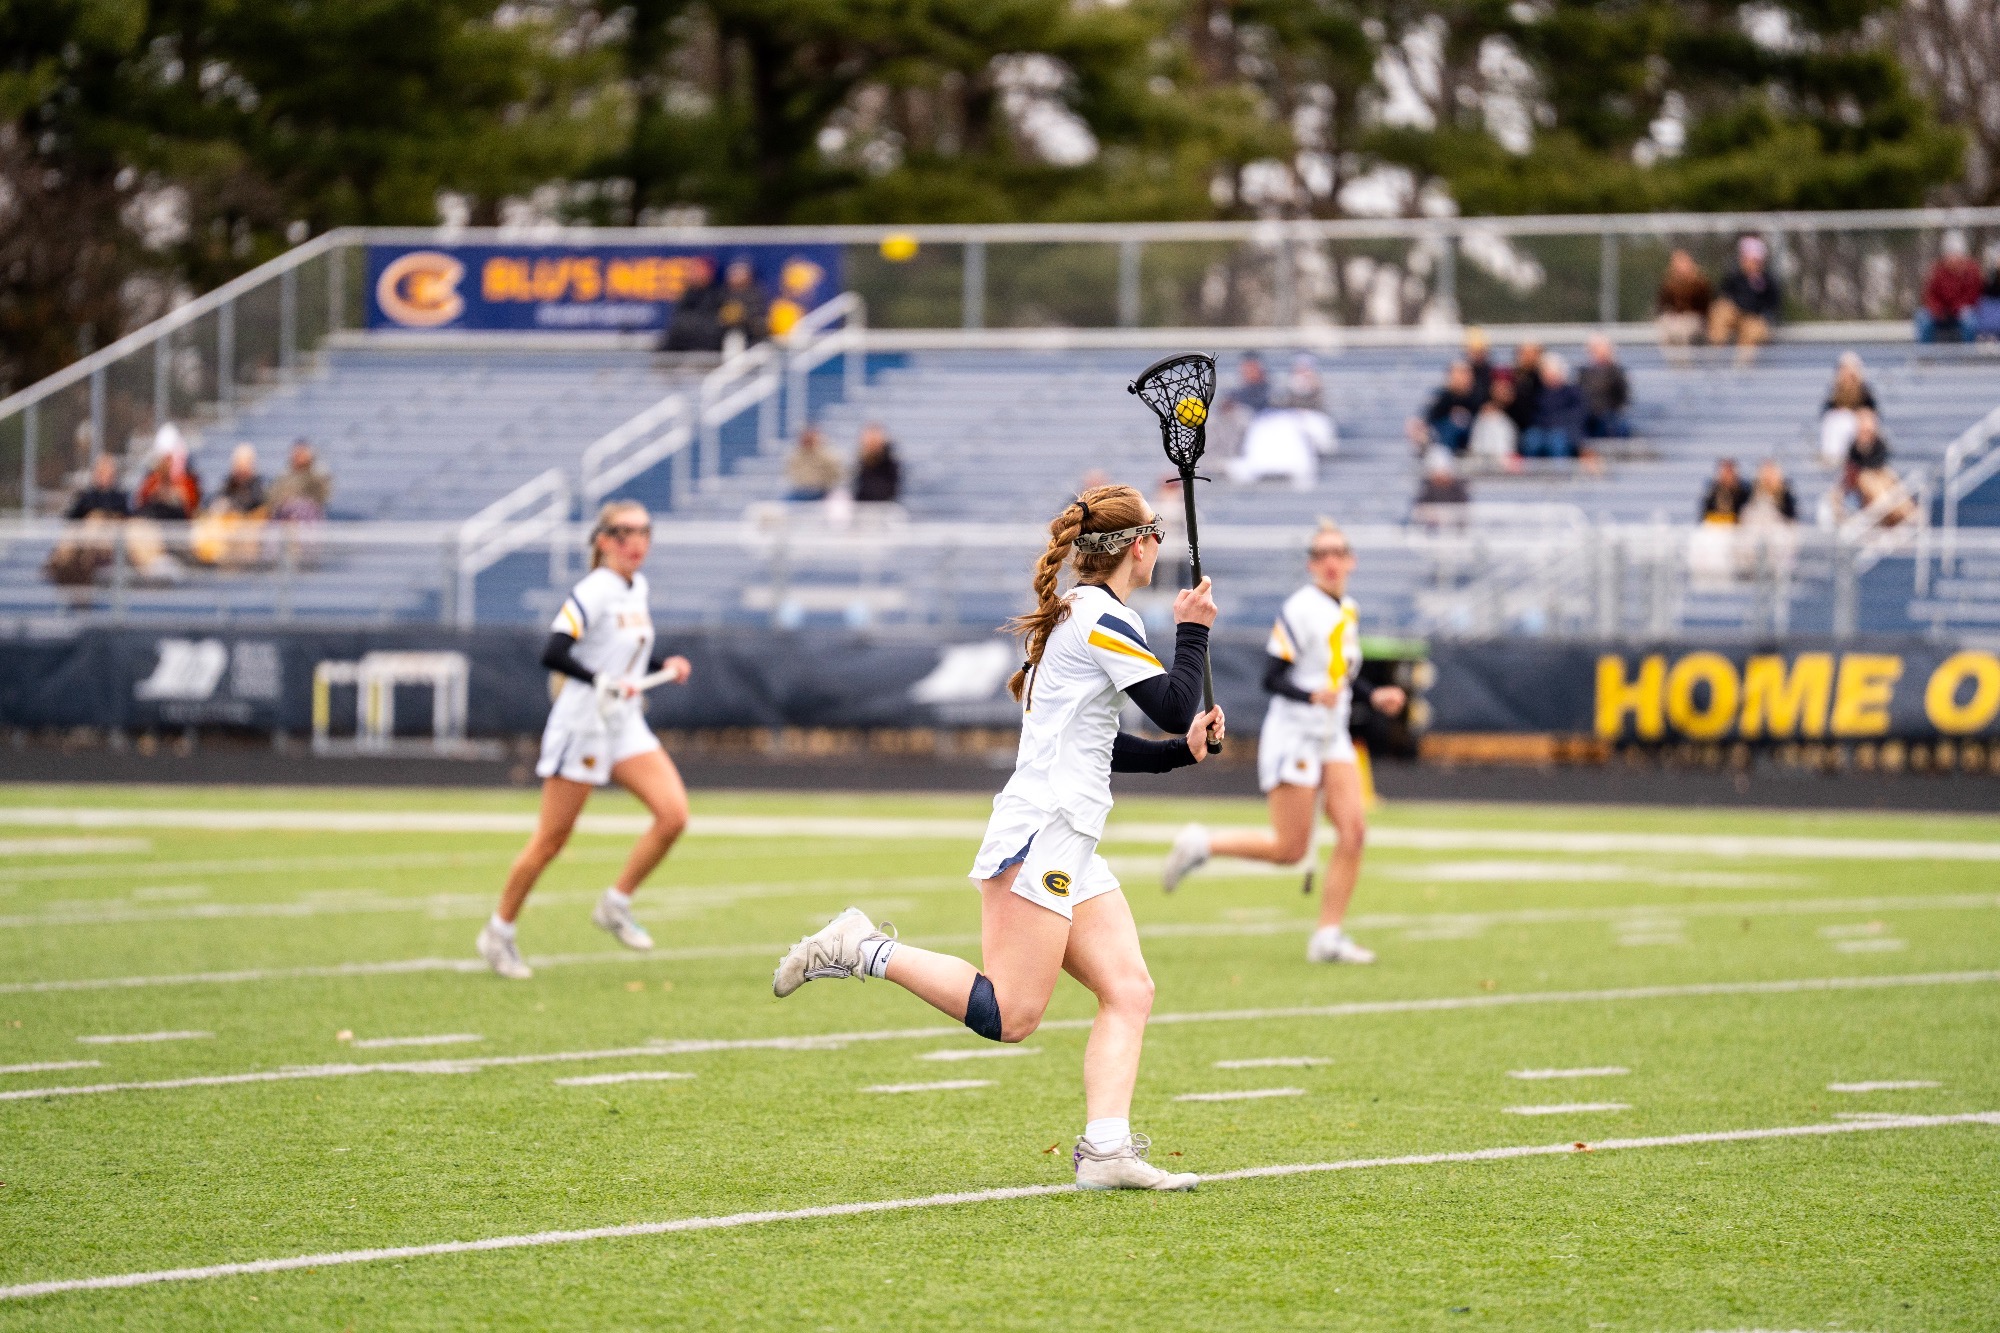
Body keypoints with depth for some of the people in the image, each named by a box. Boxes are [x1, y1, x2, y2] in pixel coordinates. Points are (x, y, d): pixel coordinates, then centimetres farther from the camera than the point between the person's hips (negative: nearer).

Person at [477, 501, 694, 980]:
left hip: (625, 725, 7)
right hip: (581, 725, -7)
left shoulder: (639, 588, 9)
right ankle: (499, 931, 15)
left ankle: (616, 905, 4)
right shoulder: (591, 593, -16)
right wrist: (602, 682, -39)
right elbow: (553, 654, -28)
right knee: (551, 840, 0)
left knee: (674, 813, -10)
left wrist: (664, 665, 7)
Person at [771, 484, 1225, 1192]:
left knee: (1129, 990, -1)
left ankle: (1105, 1148, -9)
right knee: (1008, 1015, -13)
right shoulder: (1104, 618, -11)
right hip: (1040, 836, -10)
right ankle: (863, 950, -6)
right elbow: (1176, 707, -10)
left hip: (1070, 850, 10)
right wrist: (1193, 631, 5)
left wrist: (1181, 749, 15)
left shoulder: (1076, 614, 20)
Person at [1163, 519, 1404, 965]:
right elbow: (1272, 677, -17)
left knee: (1354, 829, -9)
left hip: (1332, 736, 7)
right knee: (1290, 850, -7)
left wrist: (1373, 697, 6)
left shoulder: (1349, 611, 11)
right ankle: (1200, 843, 13)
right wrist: (1312, 695, -34)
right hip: (1294, 735, -7)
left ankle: (1328, 936, -4)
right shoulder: (1299, 609, -14)